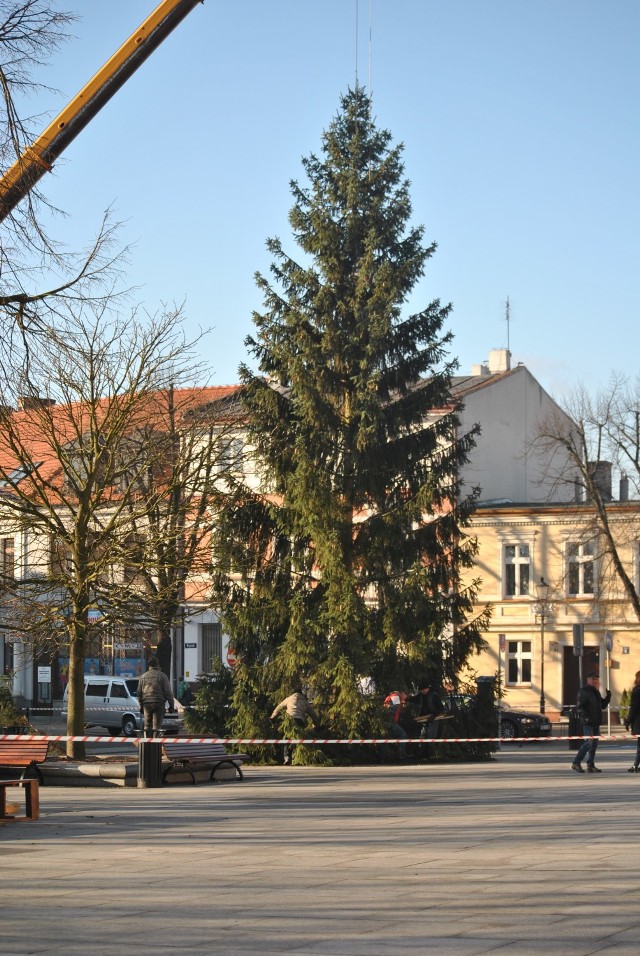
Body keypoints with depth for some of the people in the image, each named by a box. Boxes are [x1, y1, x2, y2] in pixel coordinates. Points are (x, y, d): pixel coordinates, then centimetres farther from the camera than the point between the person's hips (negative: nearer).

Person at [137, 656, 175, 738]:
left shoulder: (143, 677, 10)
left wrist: (141, 705, 20)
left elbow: (139, 692, 13)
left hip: (147, 704, 3)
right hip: (159, 703, -3)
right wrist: (171, 704, 0)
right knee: (156, 726, -3)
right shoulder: (162, 676, -2)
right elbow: (168, 692, -5)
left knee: (147, 726, 10)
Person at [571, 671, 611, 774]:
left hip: (596, 722, 9)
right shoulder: (584, 691, -8)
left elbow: (603, 705, 25)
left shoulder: (596, 692, 19)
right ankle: (576, 763, -8)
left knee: (594, 743, 8)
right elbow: (580, 707, -15)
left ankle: (591, 765, 13)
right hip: (587, 722, -9)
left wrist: (608, 697, 9)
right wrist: (585, 717, -27)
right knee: (589, 742, -14)